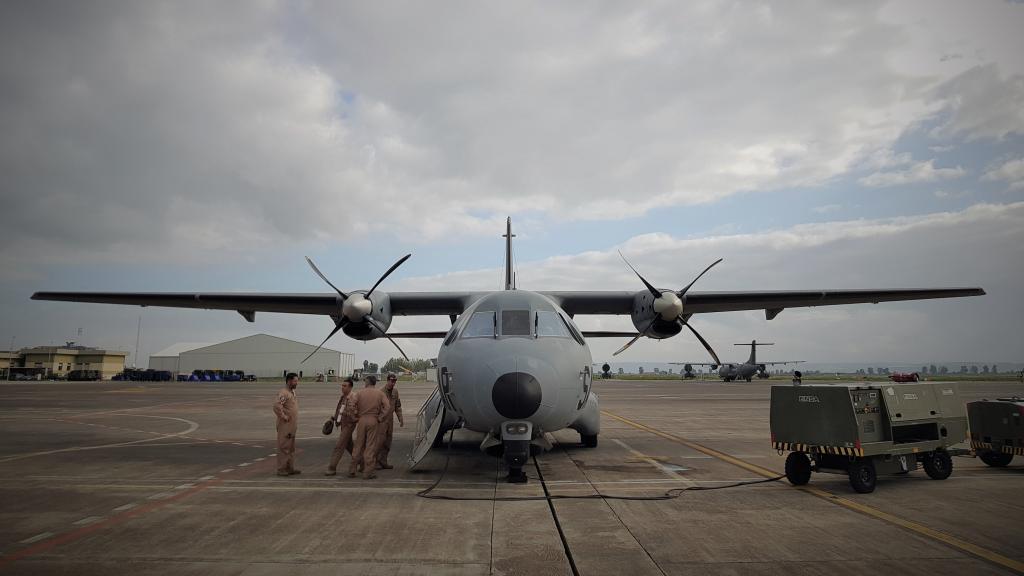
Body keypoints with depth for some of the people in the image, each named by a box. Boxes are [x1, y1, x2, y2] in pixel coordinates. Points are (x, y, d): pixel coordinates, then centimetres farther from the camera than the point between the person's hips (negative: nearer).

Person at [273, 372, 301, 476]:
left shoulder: (292, 392, 13)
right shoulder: (284, 393, -17)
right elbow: (276, 405, -31)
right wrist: (283, 416, -22)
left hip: (292, 426, 10)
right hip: (285, 426, -10)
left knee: (291, 448, 14)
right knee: (284, 448, -3)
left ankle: (290, 468, 22)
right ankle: (281, 470, 4)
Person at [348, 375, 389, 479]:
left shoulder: (360, 393, 2)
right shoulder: (380, 394, 1)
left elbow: (351, 405, -7)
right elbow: (387, 407, -9)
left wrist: (357, 415, 5)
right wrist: (380, 418, -1)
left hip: (361, 420, 1)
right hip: (373, 421, -1)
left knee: (358, 446, 11)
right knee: (370, 447, 2)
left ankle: (352, 471, 17)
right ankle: (368, 472, 2)